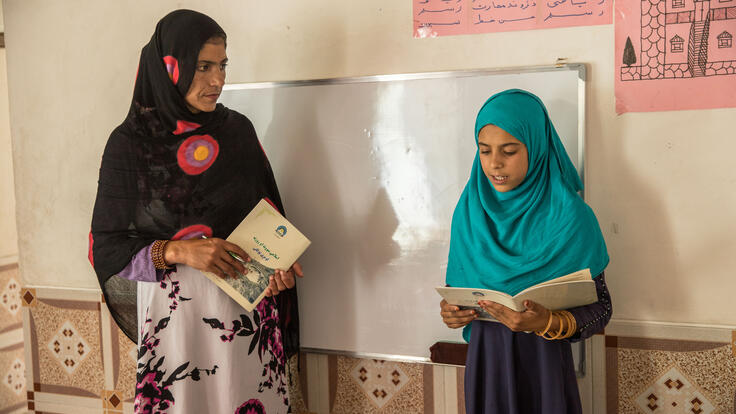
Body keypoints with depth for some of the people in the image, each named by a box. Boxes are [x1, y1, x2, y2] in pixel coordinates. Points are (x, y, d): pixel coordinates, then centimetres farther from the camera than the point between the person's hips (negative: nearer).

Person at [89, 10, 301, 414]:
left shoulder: (238, 130, 4)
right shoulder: (129, 142, -5)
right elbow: (105, 247, -5)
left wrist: (279, 264, -8)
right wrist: (178, 251, -20)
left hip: (247, 307, 3)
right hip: (174, 311, -2)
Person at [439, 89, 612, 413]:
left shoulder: (569, 217, -13)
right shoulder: (469, 211, -2)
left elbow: (600, 308, -9)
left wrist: (548, 323, -27)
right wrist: (451, 310, -11)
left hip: (543, 362, -3)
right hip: (484, 359, 3)